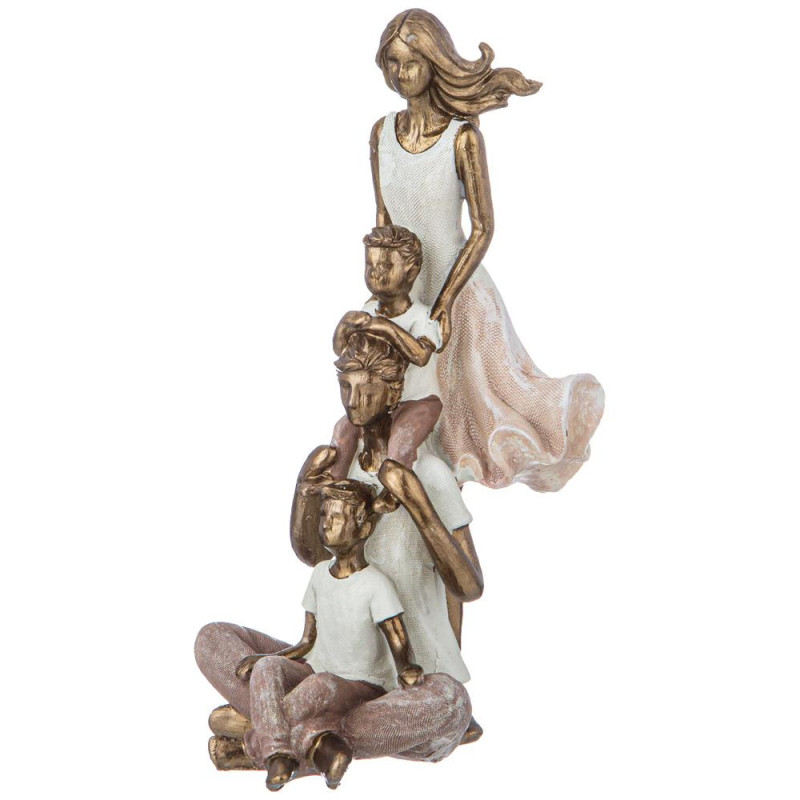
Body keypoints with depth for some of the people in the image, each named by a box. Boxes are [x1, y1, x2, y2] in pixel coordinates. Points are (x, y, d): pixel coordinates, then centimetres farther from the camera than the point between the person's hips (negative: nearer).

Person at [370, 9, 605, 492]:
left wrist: (443, 306, -18)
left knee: (485, 396, 6)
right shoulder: (382, 132, -2)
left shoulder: (463, 136, -17)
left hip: (459, 292, -5)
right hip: (406, 293, 5)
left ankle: (573, 407, 35)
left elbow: (483, 229, -15)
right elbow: (383, 221, 7)